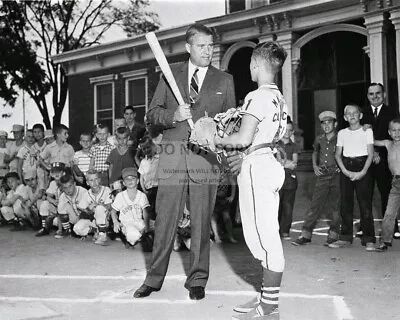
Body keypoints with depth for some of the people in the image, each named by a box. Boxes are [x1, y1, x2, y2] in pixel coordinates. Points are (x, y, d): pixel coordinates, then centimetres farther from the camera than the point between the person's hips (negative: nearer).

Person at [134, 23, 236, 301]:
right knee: (165, 219, 1)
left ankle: (198, 280, 16)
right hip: (173, 154, 0)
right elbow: (152, 114, 9)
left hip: (206, 156, 0)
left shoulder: (224, 80, 13)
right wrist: (173, 115, -10)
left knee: (202, 221, 3)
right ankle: (155, 278, 15)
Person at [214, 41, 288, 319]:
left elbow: (244, 138, -19)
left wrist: (214, 139, -5)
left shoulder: (257, 97, -13)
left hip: (257, 166, -10)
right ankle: (268, 297, 21)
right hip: (268, 163, 10)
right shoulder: (279, 98, 15)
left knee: (264, 235, -5)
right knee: (265, 234, 13)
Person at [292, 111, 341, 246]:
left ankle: (333, 235, 11)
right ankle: (306, 235, 2)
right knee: (315, 205, 1)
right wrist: (315, 165, 14)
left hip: (337, 175, -3)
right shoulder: (319, 140, 10)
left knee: (335, 206, 2)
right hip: (322, 176, 3)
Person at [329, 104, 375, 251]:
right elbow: (338, 154, 9)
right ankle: (345, 237, 10)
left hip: (362, 167, -3)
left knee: (365, 203, -6)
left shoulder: (367, 131, 3)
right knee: (345, 203, 3)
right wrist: (345, 171, -6)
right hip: (346, 169, 3)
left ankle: (368, 239, -1)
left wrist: (363, 172, -14)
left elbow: (370, 154, -3)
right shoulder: (342, 133, 12)